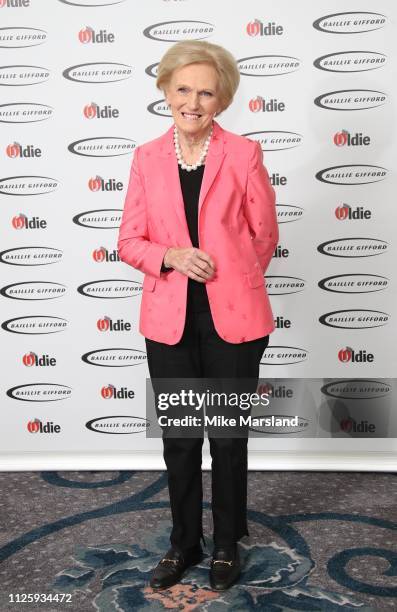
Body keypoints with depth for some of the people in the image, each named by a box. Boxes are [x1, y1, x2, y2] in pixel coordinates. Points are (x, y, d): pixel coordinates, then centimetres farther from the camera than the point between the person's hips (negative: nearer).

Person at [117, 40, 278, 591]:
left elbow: (265, 235, 5)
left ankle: (227, 545, 34)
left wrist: (229, 280, 9)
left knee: (228, 437, 11)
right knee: (179, 439, 14)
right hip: (169, 319, 2)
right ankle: (184, 542, 35)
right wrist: (171, 257, -14)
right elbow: (129, 241, 4)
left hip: (232, 319, -2)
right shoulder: (147, 158, 4)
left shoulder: (244, 154, -3)